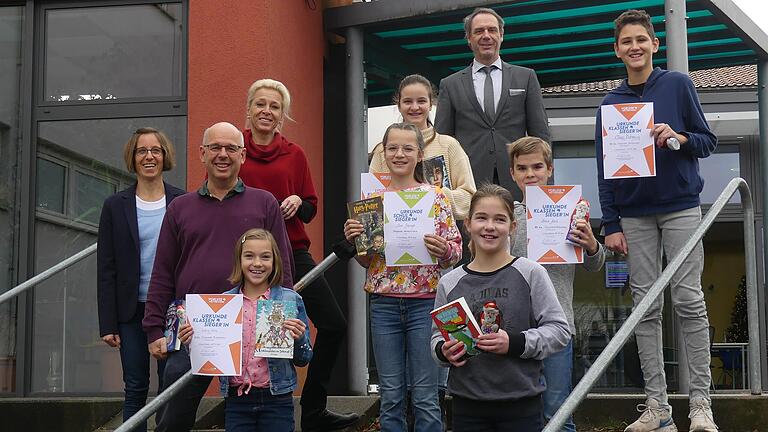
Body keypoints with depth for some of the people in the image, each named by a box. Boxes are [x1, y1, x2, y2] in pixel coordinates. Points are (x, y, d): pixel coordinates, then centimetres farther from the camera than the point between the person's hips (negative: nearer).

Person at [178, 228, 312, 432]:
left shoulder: (290, 300, -1)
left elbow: (303, 360, 4)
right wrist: (192, 342, -7)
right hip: (236, 402, 2)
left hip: (276, 400, -1)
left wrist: (299, 339, -15)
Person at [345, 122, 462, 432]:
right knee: (390, 395, 9)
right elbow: (366, 261, 13)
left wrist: (442, 249, -22)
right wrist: (354, 240, -7)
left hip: (424, 302, -3)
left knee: (425, 395, 2)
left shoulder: (435, 196, -2)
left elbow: (455, 251, -1)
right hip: (384, 302, 3)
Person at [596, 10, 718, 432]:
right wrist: (611, 225, 3)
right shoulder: (611, 102, 10)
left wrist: (677, 138, -17)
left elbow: (707, 141, 5)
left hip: (680, 207, -2)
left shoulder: (678, 85, 3)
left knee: (689, 301, -7)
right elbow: (603, 168, 9)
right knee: (646, 309, 1)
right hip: (634, 216, 3)